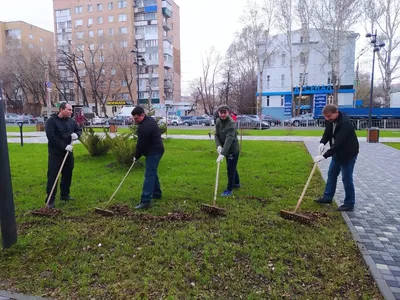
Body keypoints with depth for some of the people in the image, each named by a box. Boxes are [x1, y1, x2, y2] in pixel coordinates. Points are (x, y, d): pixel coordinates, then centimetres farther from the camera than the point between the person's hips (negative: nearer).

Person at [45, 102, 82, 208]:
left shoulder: (71, 121, 6)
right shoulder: (51, 121, -11)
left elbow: (79, 130, 18)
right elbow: (51, 137, -19)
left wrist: (77, 134, -6)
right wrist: (64, 146, -24)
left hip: (68, 152, 6)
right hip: (55, 153, -6)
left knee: (67, 174, 13)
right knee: (52, 176, -5)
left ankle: (65, 195, 28)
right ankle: (50, 200, 1)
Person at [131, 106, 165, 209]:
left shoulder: (144, 127, -24)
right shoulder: (149, 119, 10)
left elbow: (141, 144, -18)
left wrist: (136, 156, -3)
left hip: (153, 152, -11)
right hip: (156, 149, 11)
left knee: (149, 175, -13)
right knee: (152, 172, 21)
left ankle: (146, 201, -14)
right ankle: (157, 193, 33)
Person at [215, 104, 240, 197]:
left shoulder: (232, 123, -26)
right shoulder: (218, 121, -3)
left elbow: (229, 140, -34)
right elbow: (216, 135, 0)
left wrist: (222, 153, -41)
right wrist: (218, 145, -19)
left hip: (233, 149, -7)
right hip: (226, 149, 8)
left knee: (230, 169, -2)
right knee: (231, 167, 22)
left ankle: (229, 190, 10)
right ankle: (236, 183, 43)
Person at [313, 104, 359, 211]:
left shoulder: (345, 123, -32)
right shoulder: (330, 120, -7)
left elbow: (338, 143, -36)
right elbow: (327, 132, 7)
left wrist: (324, 156, -39)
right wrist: (322, 143, -14)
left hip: (348, 153, -9)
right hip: (337, 152, 9)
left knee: (347, 178, -1)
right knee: (331, 174, 16)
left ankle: (349, 204, 13)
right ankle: (327, 197, 30)